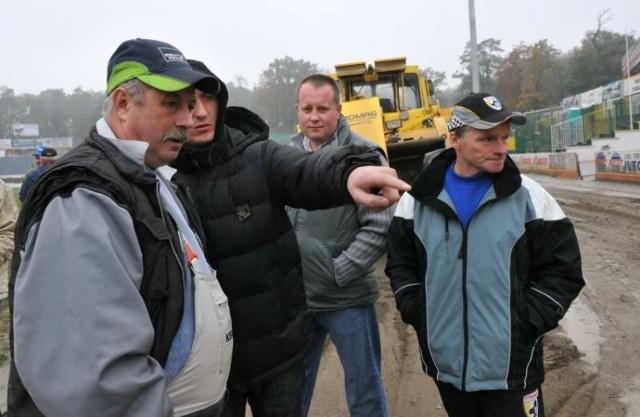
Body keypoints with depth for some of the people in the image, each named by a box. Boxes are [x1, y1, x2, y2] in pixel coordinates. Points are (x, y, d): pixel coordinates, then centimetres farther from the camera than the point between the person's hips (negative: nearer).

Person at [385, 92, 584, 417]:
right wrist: (419, 316, 0)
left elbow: (562, 267, -1)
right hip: (445, 363, 2)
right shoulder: (418, 200, 0)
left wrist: (527, 325, -8)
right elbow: (400, 263, 9)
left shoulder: (529, 196, -4)